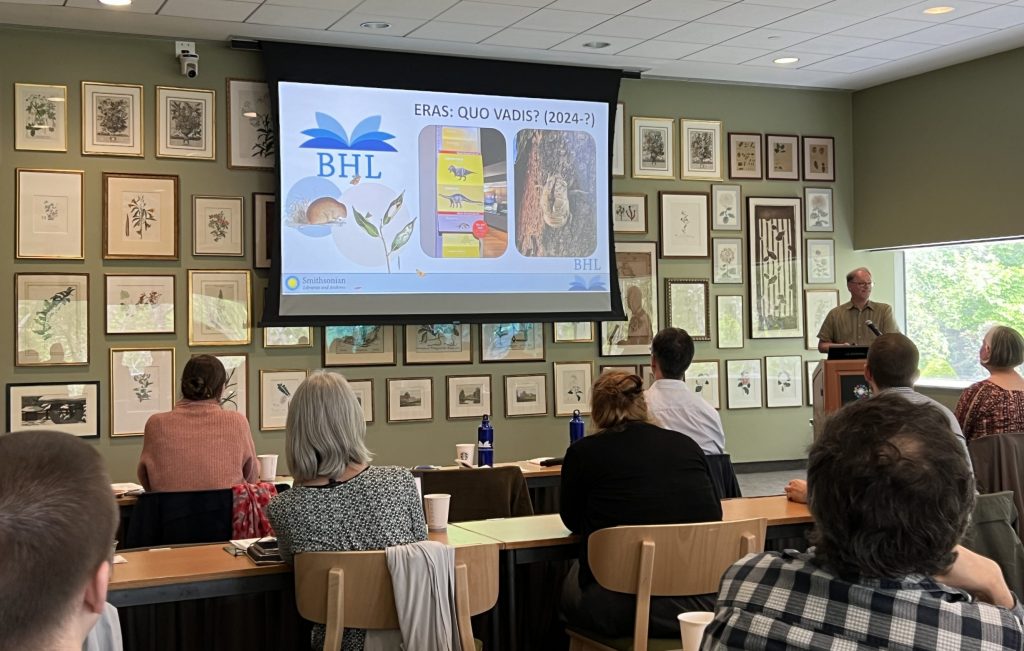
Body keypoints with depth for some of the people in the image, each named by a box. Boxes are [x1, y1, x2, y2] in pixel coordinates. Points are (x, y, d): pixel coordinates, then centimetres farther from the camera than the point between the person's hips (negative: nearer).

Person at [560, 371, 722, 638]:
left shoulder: (584, 451, -1)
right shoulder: (687, 445, 8)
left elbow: (573, 521, 15)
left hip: (623, 609, -4)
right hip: (704, 602, 4)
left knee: (570, 585, 28)